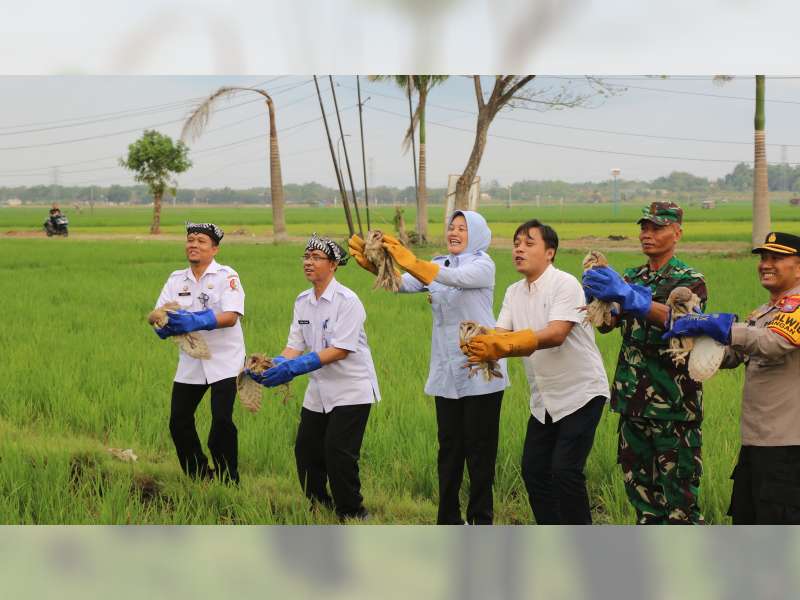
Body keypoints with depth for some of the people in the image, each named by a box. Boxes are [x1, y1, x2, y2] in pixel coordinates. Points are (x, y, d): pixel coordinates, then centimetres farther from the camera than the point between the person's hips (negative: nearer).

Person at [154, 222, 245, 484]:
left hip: (223, 361, -5)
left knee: (222, 420, -12)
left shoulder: (226, 276, -7)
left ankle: (228, 481, 3)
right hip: (190, 362, 5)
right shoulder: (176, 279, 9)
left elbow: (231, 317, -20)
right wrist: (165, 323, -22)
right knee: (179, 422, 6)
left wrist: (196, 322, -33)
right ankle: (199, 478, 23)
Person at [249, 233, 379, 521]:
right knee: (306, 451, 8)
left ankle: (353, 515, 5)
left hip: (351, 391, -7)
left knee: (338, 453, -11)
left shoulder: (347, 301, -17)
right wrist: (274, 366, -17)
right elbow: (295, 345, 4)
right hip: (318, 391, 7)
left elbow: (340, 350, -23)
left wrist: (294, 368, -29)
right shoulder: (302, 301, 5)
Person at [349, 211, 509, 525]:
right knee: (449, 446, 8)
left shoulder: (482, 265, -6)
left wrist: (409, 260, -41)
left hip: (480, 371, -6)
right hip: (446, 372, 6)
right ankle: (448, 518, 13)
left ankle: (481, 518, 8)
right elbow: (404, 284, -5)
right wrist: (375, 265, -25)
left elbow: (453, 278, -27)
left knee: (479, 447, 0)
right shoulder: (438, 265, 12)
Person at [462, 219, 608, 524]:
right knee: (533, 470, 7)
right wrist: (482, 343, -31)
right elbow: (501, 334, -6)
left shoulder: (565, 285, -16)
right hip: (544, 400, 8)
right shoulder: (514, 292, 7)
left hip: (581, 393, -7)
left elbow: (556, 334, -30)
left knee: (565, 471, -13)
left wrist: (503, 345, -42)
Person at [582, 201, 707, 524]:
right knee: (640, 491, 13)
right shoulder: (632, 277, 14)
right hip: (633, 401, 6)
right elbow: (606, 323, 0)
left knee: (678, 497, -6)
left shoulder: (691, 280, -4)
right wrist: (597, 295, -23)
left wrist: (628, 297, -41)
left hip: (674, 404, -6)